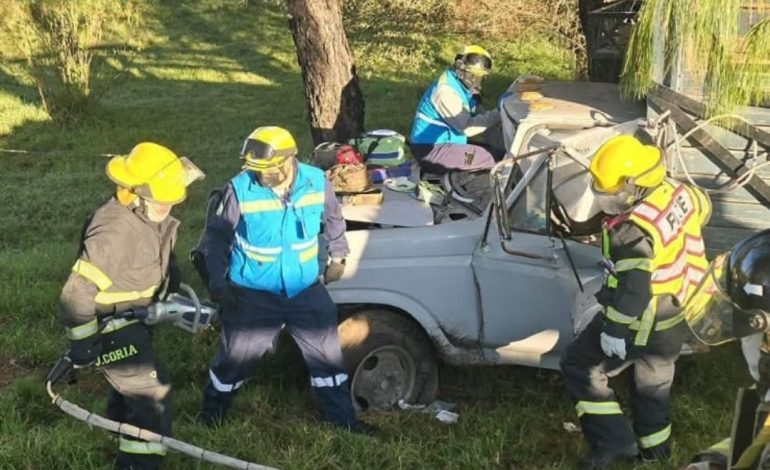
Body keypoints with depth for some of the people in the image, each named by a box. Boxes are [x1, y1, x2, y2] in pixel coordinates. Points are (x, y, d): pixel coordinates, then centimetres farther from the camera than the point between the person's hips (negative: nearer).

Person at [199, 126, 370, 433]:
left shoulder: (317, 182, -12)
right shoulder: (240, 189, -19)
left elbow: (333, 219, 10)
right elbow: (217, 235, -6)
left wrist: (337, 257, 14)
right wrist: (217, 281, -8)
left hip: (306, 291, 2)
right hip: (253, 295, -2)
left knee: (327, 355, 11)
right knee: (236, 358, 12)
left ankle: (342, 417, 30)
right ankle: (213, 410, 39)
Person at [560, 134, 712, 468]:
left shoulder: (635, 231, -31)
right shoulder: (677, 193, -7)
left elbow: (633, 287, -32)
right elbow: (702, 209, 16)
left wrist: (615, 329, -25)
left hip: (645, 321, -9)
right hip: (680, 312, 9)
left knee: (581, 368, 4)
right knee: (653, 376, 27)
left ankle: (614, 441, 6)